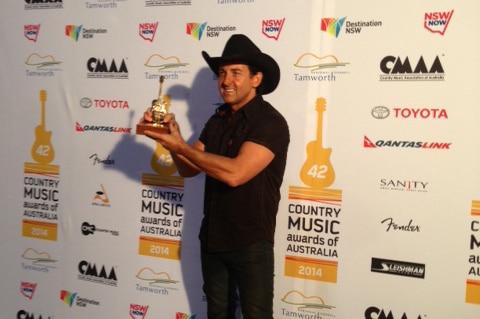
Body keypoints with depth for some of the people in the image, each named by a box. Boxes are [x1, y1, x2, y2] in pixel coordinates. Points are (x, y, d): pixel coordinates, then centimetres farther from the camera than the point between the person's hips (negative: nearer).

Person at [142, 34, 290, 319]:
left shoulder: (270, 123, -17)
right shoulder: (218, 120, 7)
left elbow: (235, 173, -28)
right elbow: (189, 169, 7)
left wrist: (180, 146, -21)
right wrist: (172, 137, -12)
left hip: (251, 244, -7)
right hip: (212, 239, 7)